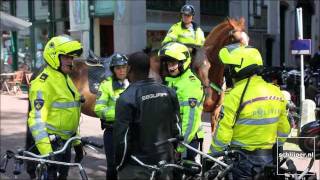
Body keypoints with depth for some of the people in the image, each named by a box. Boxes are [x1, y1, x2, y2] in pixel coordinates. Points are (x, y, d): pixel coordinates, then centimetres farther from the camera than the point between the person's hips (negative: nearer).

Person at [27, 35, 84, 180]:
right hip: (49, 144, -9)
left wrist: (77, 142, 20)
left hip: (65, 143, 9)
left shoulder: (66, 79, 12)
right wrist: (45, 151, -34)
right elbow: (37, 119, -26)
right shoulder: (44, 83, -17)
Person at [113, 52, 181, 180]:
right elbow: (176, 128, 7)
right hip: (164, 164, 5)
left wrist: (118, 164, -2)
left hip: (136, 169, -5)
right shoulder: (168, 93, 2)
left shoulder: (127, 98, -15)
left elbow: (122, 137, -15)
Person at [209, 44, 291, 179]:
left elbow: (224, 131, -18)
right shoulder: (275, 92, 2)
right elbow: (283, 129, 9)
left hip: (242, 158, -6)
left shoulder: (236, 95, -18)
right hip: (268, 158, 6)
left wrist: (212, 154, -5)